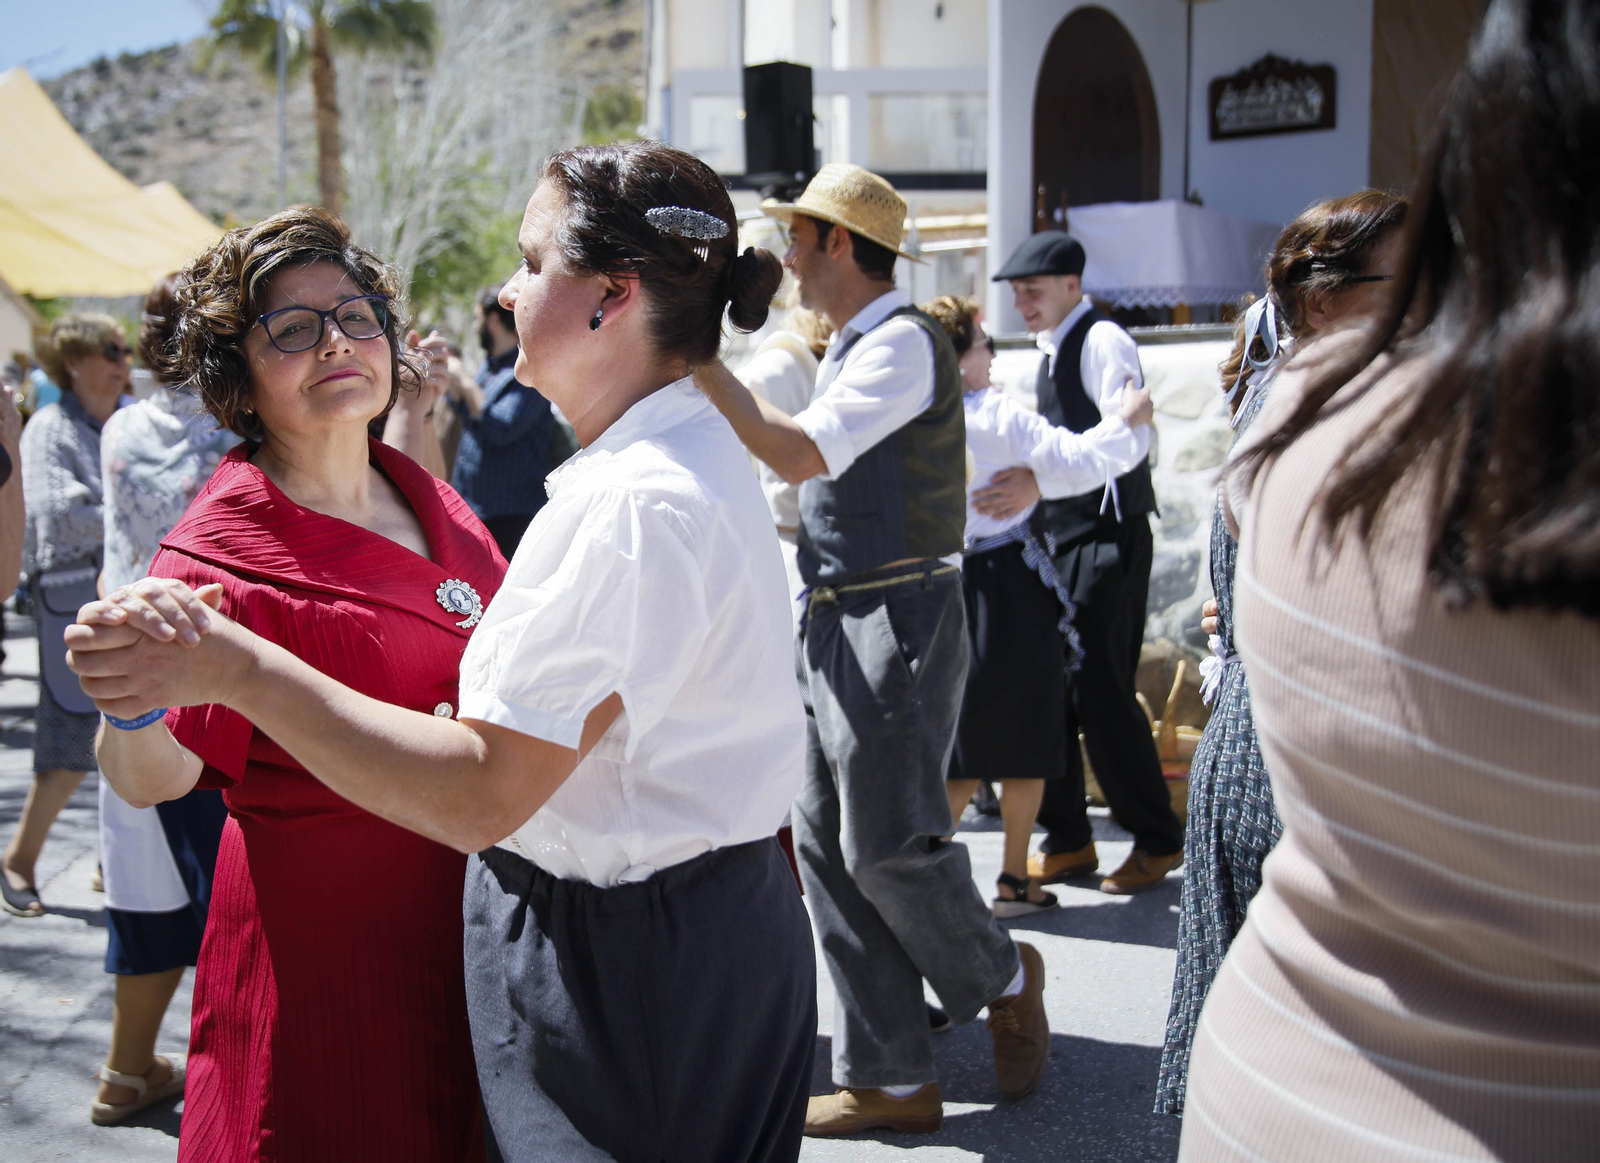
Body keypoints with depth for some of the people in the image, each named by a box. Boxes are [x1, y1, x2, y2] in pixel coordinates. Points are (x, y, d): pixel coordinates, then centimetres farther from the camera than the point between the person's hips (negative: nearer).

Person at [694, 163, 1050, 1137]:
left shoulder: (903, 341, -12)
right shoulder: (851, 348, 17)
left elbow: (801, 454, -22)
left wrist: (705, 365, -19)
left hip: (896, 620, -10)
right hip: (835, 624, 10)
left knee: (887, 844, -6)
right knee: (828, 847, 8)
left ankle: (1004, 978, 23)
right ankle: (889, 1080, 15)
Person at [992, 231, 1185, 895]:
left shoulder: (1102, 342, -12)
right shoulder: (1052, 348, 16)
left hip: (1105, 537, -9)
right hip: (1060, 536, 9)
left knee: (1100, 692, -7)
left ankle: (1158, 840, 8)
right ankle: (1067, 841, 18)